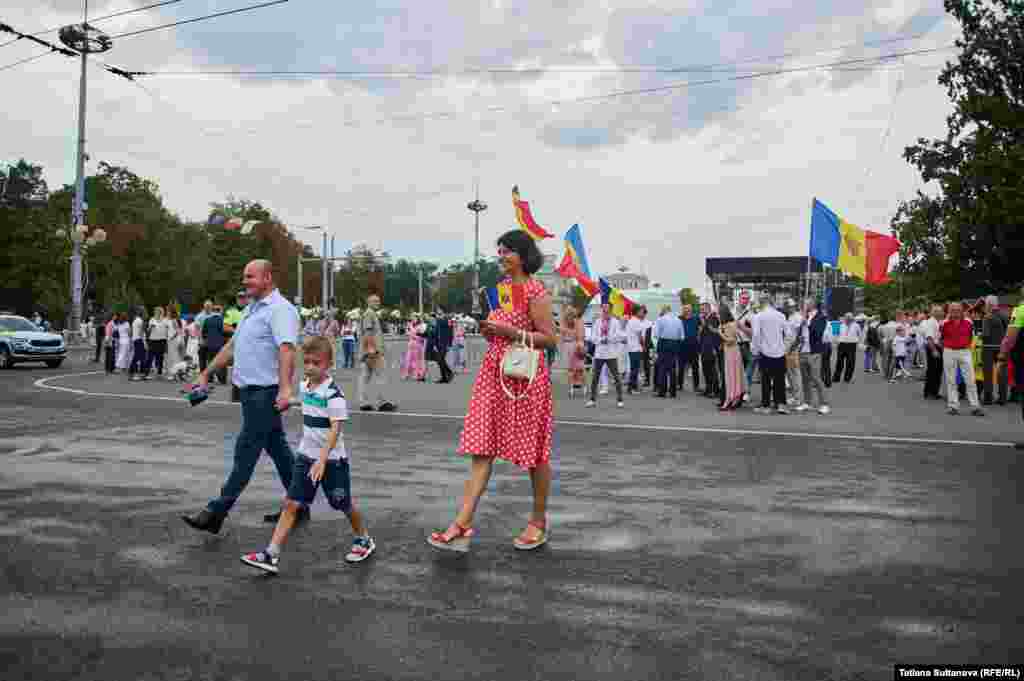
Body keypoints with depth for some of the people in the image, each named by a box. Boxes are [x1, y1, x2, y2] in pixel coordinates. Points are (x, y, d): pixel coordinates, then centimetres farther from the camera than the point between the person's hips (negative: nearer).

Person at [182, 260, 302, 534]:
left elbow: (286, 349, -28)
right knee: (277, 448, 14)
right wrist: (206, 374, 24)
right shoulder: (253, 309, 18)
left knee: (246, 452, -4)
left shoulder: (280, 309, -14)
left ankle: (217, 512, 3)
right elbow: (231, 346, 24)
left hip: (265, 392, -10)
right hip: (251, 391, 10)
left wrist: (285, 388, -39)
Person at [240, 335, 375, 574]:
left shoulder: (333, 394, -20)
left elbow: (335, 429, -27)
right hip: (306, 456, 6)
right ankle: (271, 556, -1)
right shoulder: (305, 387, 4)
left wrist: (322, 460, -36)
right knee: (291, 504, -1)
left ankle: (364, 540, 34)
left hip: (332, 459, -6)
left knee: (343, 505, 11)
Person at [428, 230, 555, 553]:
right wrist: (488, 329, 5)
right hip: (493, 372, 8)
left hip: (525, 375, -7)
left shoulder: (534, 290, -10)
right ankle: (463, 523, 1)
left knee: (534, 450, 6)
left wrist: (509, 331, -19)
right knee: (480, 448, 1)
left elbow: (549, 338, -13)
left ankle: (539, 521, 23)